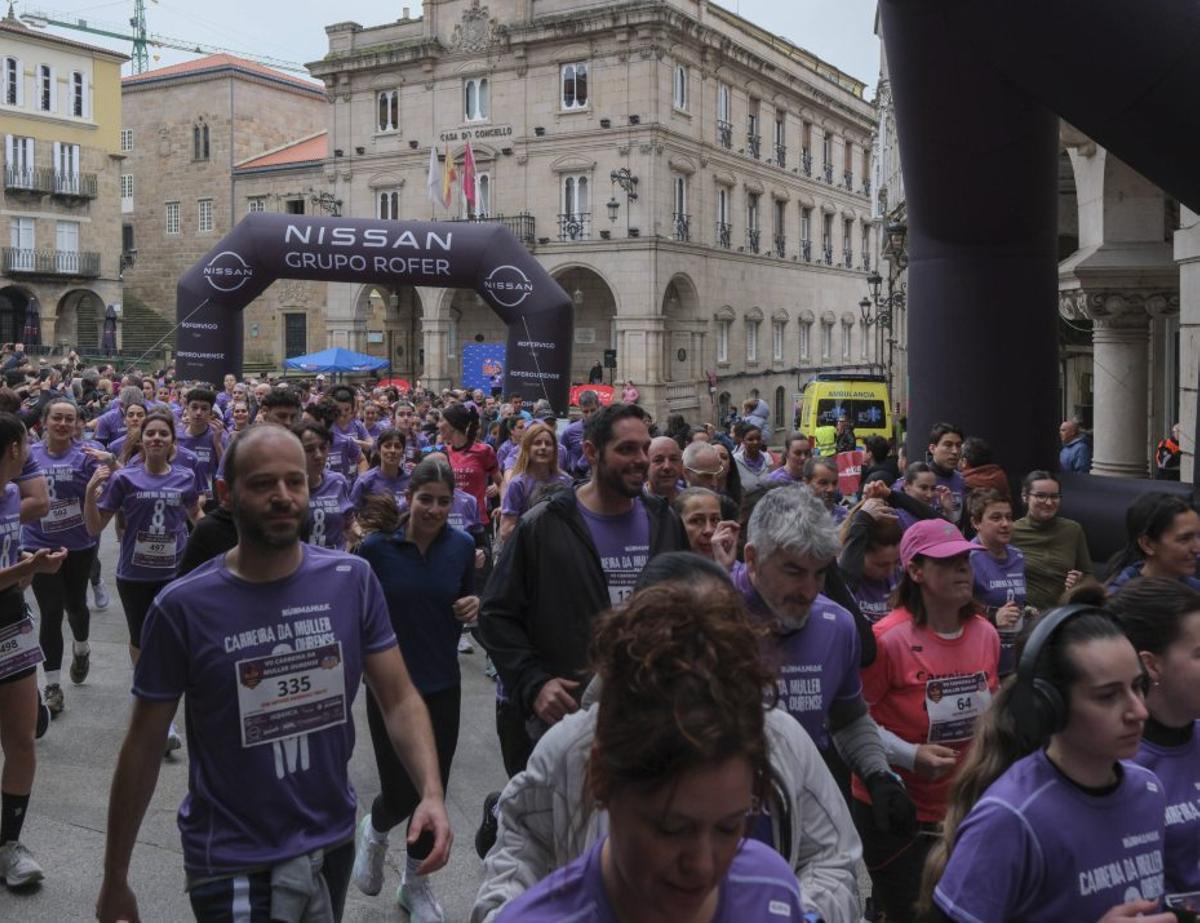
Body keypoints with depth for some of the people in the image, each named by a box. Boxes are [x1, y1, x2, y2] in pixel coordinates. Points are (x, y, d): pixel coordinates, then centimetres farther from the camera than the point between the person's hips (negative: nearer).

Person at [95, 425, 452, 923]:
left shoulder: (352, 580, -8)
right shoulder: (183, 607, -14)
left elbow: (399, 699, -6)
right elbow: (142, 749, -6)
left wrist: (431, 792, -22)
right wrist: (115, 880, 0)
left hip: (333, 840, 4)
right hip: (233, 860, -3)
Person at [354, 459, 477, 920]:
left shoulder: (462, 546, -4)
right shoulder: (377, 546, -13)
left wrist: (474, 606, -12)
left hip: (443, 685, 3)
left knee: (433, 790, 10)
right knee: (400, 793, -2)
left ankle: (416, 881, 34)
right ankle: (375, 831, 35)